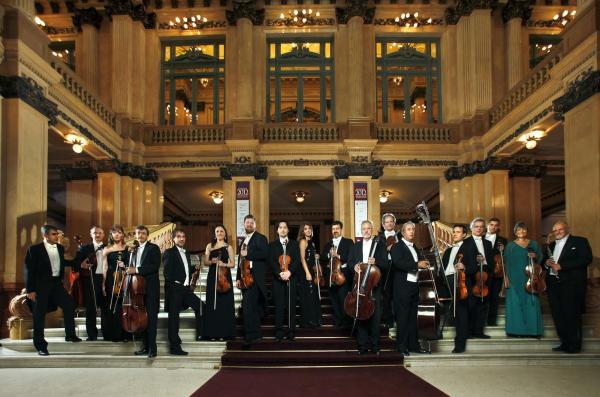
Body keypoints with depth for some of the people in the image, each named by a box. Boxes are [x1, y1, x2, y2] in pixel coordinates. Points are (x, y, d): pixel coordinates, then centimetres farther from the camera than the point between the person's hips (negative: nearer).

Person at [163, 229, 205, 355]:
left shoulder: (186, 253, 17)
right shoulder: (169, 252, -6)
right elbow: (167, 271, -14)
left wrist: (195, 268, 5)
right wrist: (174, 282, -16)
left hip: (185, 288, 7)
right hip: (174, 289, -7)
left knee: (200, 307, 6)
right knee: (174, 317, -1)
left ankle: (200, 334, 18)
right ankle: (175, 347, 3)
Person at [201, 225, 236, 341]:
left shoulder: (228, 247, 7)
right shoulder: (209, 246, 12)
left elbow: (232, 264, 5)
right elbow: (205, 262, 7)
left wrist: (224, 264, -14)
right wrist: (212, 261, -13)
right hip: (212, 277, 1)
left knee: (225, 304, -4)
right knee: (212, 304, -2)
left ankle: (225, 333, 1)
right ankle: (212, 333, 2)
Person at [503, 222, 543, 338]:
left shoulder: (534, 244, 11)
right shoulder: (510, 246, 7)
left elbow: (540, 259, 10)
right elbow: (506, 263, 3)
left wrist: (535, 256, -12)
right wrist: (506, 278, -6)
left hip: (530, 278, 1)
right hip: (515, 279, -1)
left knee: (531, 303, -2)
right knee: (515, 303, -3)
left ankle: (532, 330, 2)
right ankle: (516, 329, 0)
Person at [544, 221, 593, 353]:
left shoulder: (580, 242, 1)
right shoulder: (551, 245, 21)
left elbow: (586, 259, -13)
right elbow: (545, 260, 24)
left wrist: (561, 266, -17)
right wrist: (547, 262, -3)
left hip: (571, 283, -6)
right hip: (553, 284, 6)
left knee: (571, 315, -5)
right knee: (558, 315, 6)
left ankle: (574, 345, 3)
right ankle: (565, 343, 15)